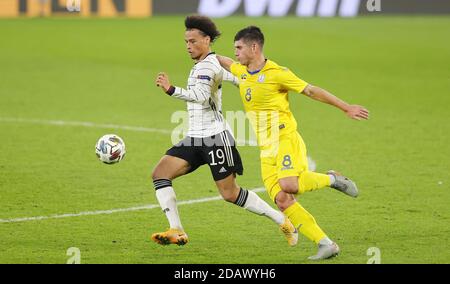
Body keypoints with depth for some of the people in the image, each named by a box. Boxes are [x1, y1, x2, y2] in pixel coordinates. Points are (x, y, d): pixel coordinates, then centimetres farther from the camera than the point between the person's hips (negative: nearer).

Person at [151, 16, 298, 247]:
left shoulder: (207, 65, -13)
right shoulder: (203, 65, 17)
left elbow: (200, 96, -31)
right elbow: (239, 78, 24)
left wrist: (171, 90, -41)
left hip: (215, 138, -9)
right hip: (194, 139, 10)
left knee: (230, 194, -3)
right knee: (160, 174, -8)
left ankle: (282, 221, 12)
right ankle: (176, 231, -12)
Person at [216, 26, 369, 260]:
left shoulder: (276, 73, -9)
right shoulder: (241, 72, 12)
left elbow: (312, 91, -6)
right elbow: (223, 61, 35)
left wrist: (346, 108, -5)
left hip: (286, 140, -7)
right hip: (266, 150, 7)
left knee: (288, 185, -31)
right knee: (282, 201, -9)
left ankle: (332, 179, -3)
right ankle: (325, 244, -7)